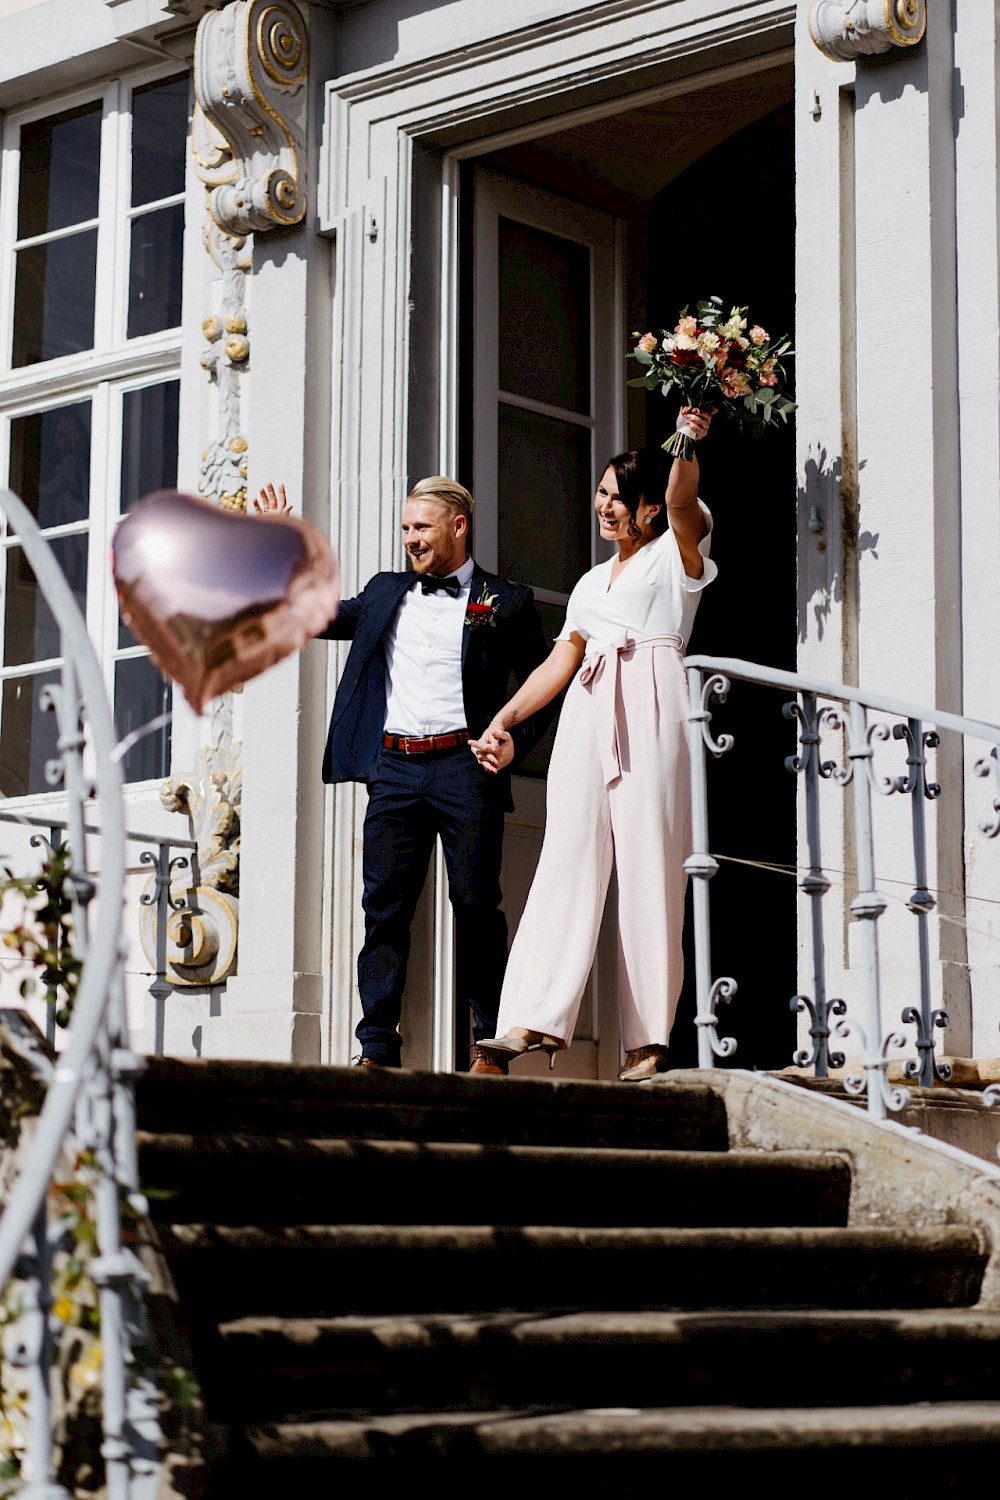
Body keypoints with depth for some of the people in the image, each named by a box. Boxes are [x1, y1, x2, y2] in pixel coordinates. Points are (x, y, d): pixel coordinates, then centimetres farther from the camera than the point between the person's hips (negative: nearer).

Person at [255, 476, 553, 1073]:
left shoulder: (506, 602, 6)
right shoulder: (386, 592, 19)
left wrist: (515, 742, -6)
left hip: (464, 766, -4)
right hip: (394, 766, 4)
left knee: (476, 904, -2)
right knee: (384, 905, -1)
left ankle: (491, 1046, 3)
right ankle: (378, 1049, 0)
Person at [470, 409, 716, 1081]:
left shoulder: (675, 554, 11)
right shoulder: (593, 581, 28)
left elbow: (683, 501, -10)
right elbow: (562, 660, 24)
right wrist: (504, 721, 16)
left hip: (650, 710, -5)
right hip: (587, 715, 5)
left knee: (649, 868, -9)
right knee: (568, 860, -8)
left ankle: (649, 1042, -11)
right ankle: (537, 1020, -19)